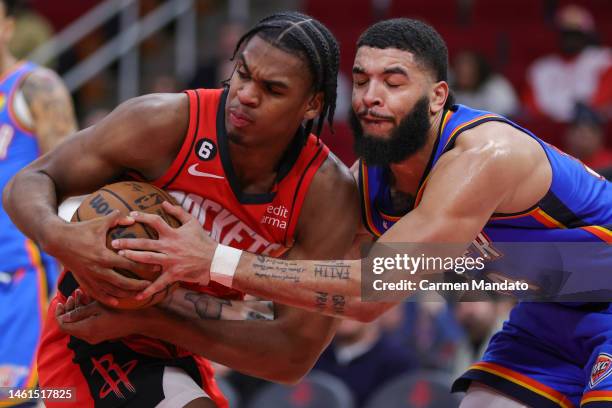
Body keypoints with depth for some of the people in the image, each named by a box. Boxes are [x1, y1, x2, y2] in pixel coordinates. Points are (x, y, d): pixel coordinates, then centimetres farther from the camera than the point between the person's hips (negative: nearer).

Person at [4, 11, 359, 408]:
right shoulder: (167, 123, -23)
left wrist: (143, 319, -27)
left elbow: (296, 353, -21)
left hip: (181, 357, 5)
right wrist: (58, 238, -39)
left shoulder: (329, 195, -18)